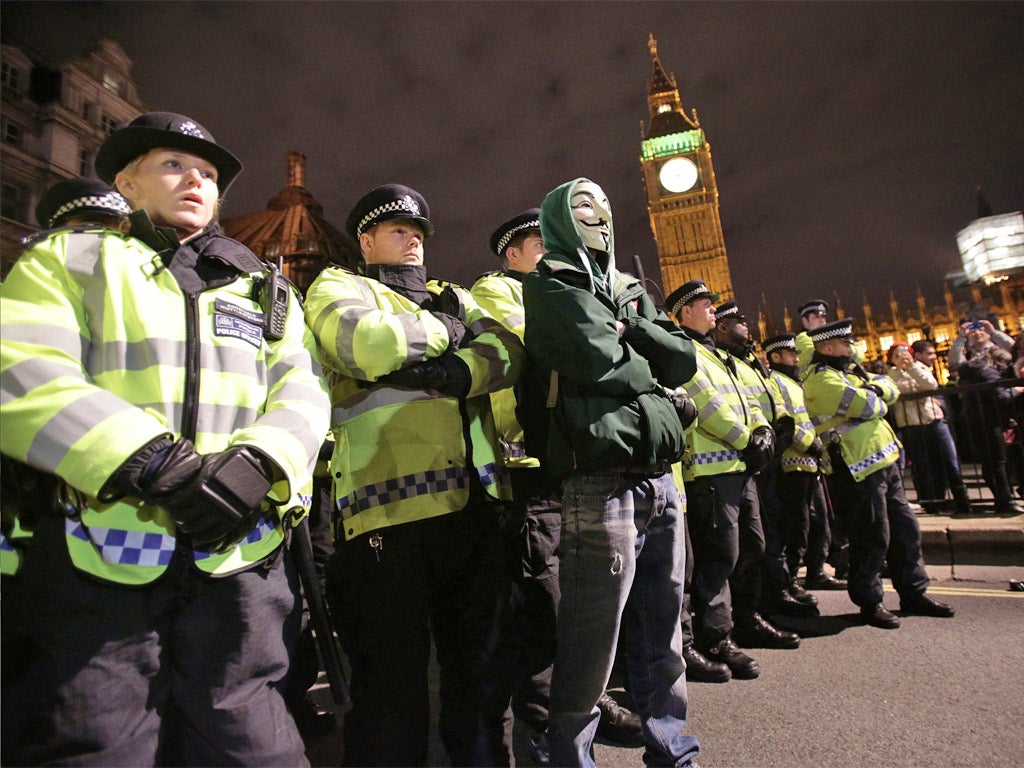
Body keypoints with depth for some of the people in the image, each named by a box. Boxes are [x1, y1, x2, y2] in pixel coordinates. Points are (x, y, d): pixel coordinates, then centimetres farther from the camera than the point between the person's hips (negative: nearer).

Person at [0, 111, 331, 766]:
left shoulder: (269, 292, 19)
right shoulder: (71, 259, 12)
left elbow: (302, 395, 6)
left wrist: (257, 463, -15)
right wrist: (150, 462, -20)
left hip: (238, 559, 2)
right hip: (98, 557, -1)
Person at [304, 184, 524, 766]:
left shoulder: (455, 298, 24)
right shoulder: (336, 287, 10)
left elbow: (506, 351, 4)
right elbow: (364, 344, -14)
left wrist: (454, 373, -15)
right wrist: (446, 331, 0)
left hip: (475, 500, 6)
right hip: (389, 503, -5)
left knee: (481, 667, 18)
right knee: (394, 680, 4)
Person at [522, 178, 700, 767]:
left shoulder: (632, 292, 22)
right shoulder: (551, 287, 1)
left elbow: (684, 360, 10)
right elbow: (601, 362, -15)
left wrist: (630, 330, -4)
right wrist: (654, 378, 2)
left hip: (661, 475, 7)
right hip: (602, 480, -7)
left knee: (662, 626, 16)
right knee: (593, 636, 0)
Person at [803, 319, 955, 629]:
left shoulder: (849, 370, 18)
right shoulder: (821, 379, -15)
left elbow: (889, 389, 13)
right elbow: (867, 407, -21)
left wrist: (875, 388, -8)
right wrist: (877, 400, 1)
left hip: (884, 463, 10)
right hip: (857, 472, -10)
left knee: (905, 530, 16)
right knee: (873, 539, -2)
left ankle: (913, 594, 30)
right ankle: (869, 603, 14)